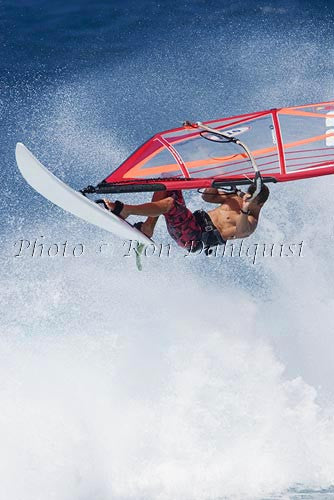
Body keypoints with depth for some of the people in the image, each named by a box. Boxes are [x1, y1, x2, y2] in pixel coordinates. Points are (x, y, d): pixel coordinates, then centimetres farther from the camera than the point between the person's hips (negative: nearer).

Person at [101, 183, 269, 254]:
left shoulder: (251, 221, -6)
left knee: (169, 203, -32)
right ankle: (148, 228, -12)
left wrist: (245, 211, -49)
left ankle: (123, 210, -22)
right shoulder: (236, 198, 19)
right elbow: (206, 196, 25)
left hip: (193, 238, -9)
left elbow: (241, 231, -31)